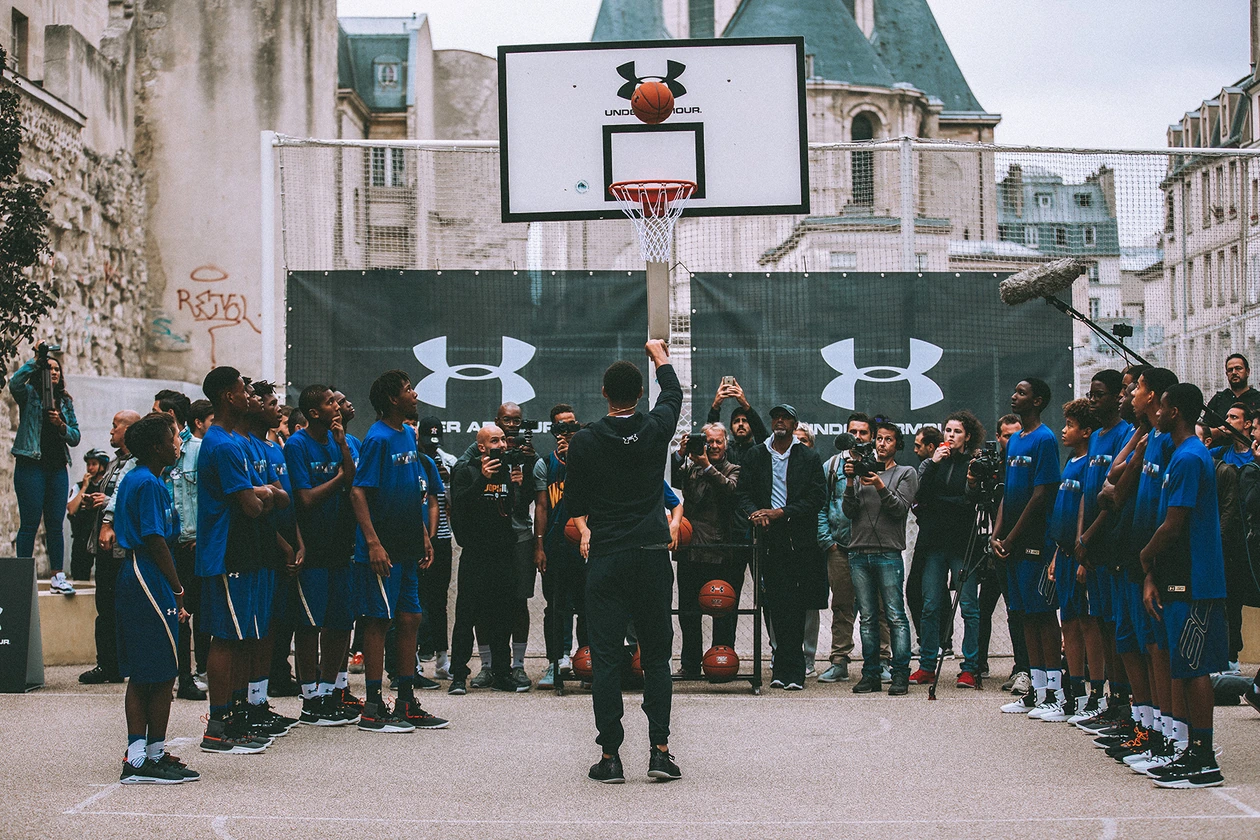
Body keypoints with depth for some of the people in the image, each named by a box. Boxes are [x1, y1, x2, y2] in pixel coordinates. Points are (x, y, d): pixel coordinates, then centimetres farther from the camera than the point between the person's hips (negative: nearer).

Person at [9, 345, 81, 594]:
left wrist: (61, 425, -5)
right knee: (30, 524, -4)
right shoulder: (29, 395, 3)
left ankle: (58, 576, 8)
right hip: (31, 465, -4)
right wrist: (36, 361, -17)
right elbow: (14, 382, -20)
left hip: (58, 468, 4)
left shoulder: (65, 402, 16)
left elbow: (75, 438, 14)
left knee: (55, 524, 5)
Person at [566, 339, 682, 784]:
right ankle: (660, 751, 0)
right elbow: (673, 393, 23)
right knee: (656, 655, 7)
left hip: (605, 558, -1)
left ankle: (610, 756, -1)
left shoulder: (584, 442, -4)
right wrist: (659, 354, 40)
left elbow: (574, 501, 7)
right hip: (652, 555, 1)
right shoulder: (656, 430, 0)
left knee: (605, 657, 1)